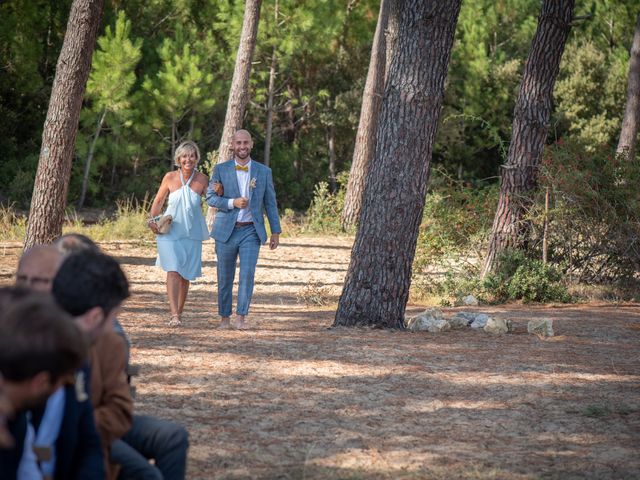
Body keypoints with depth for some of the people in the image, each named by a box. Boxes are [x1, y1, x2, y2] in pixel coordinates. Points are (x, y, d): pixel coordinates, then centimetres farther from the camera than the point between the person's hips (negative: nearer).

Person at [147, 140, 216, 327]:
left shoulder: (202, 180, -1)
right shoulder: (170, 178, -3)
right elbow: (158, 201, 7)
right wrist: (152, 220, -4)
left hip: (192, 234, 2)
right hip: (170, 232, -2)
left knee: (185, 275, 8)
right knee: (173, 271, -16)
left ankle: (179, 313, 23)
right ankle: (174, 315, -24)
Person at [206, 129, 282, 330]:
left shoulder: (263, 172, 6)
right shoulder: (221, 169, 3)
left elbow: (270, 203, 8)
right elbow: (210, 197, -2)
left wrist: (275, 232, 4)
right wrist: (232, 203, -18)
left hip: (251, 231, 0)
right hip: (226, 230, 0)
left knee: (247, 274, -14)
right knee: (225, 277, 7)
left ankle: (241, 317, -11)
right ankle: (224, 317, 19)